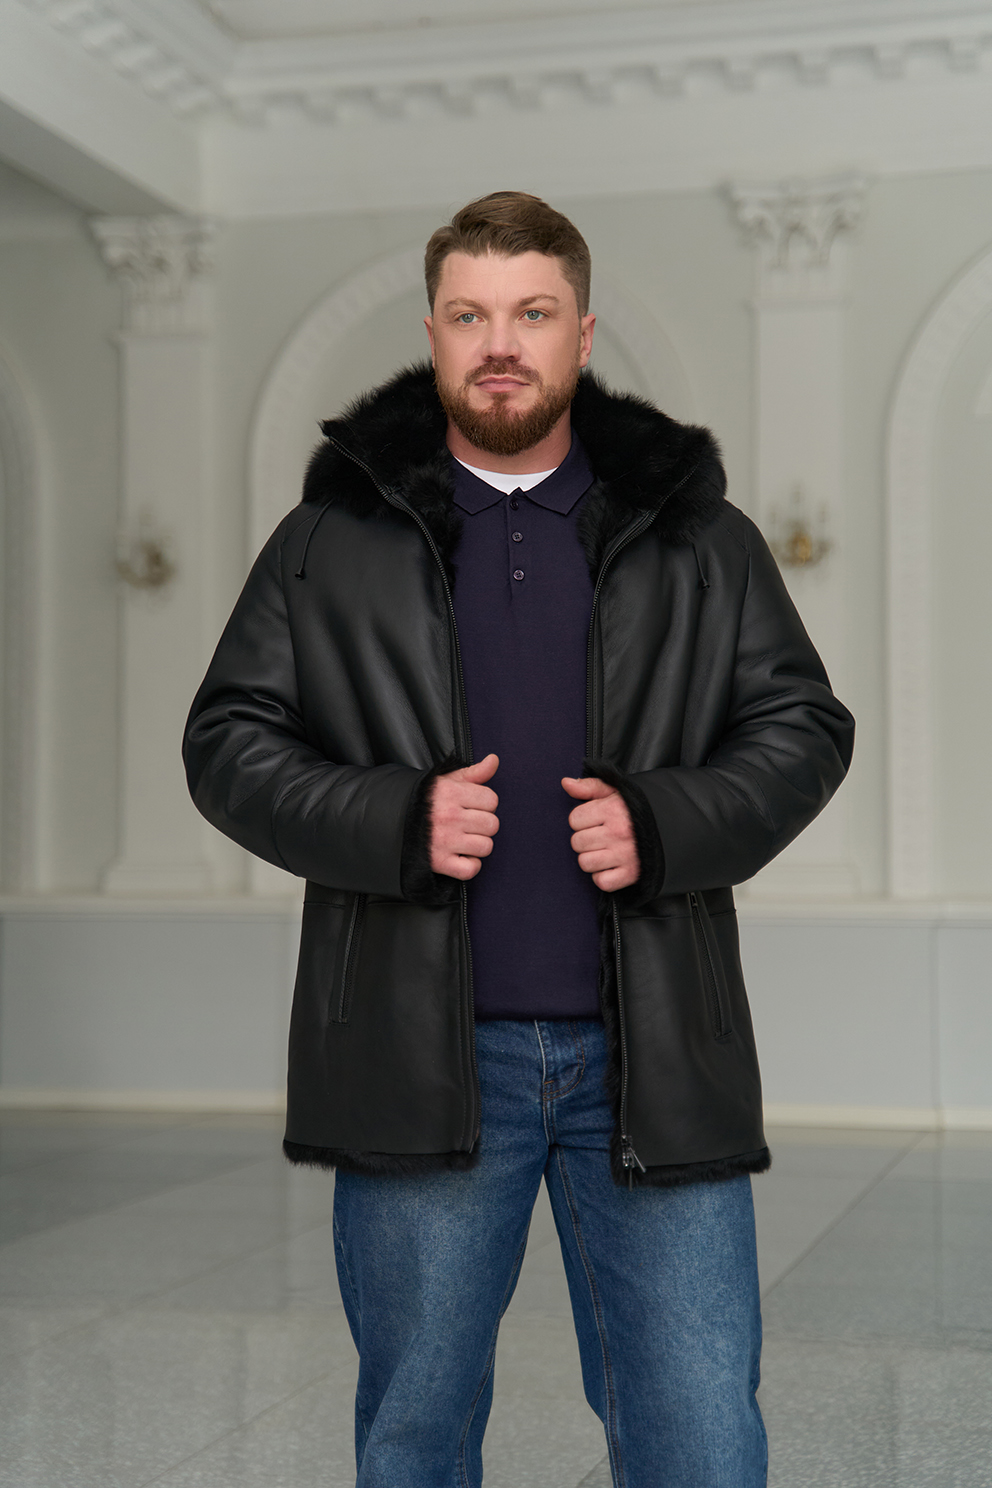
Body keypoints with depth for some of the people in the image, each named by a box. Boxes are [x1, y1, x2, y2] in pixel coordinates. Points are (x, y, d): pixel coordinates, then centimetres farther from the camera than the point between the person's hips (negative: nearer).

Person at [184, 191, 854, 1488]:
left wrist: (667, 823, -9)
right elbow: (227, 743, 6)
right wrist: (392, 823, -11)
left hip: (651, 1053, 0)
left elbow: (805, 726, 9)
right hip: (425, 1056, 0)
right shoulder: (334, 537, 7)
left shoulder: (697, 536, 9)